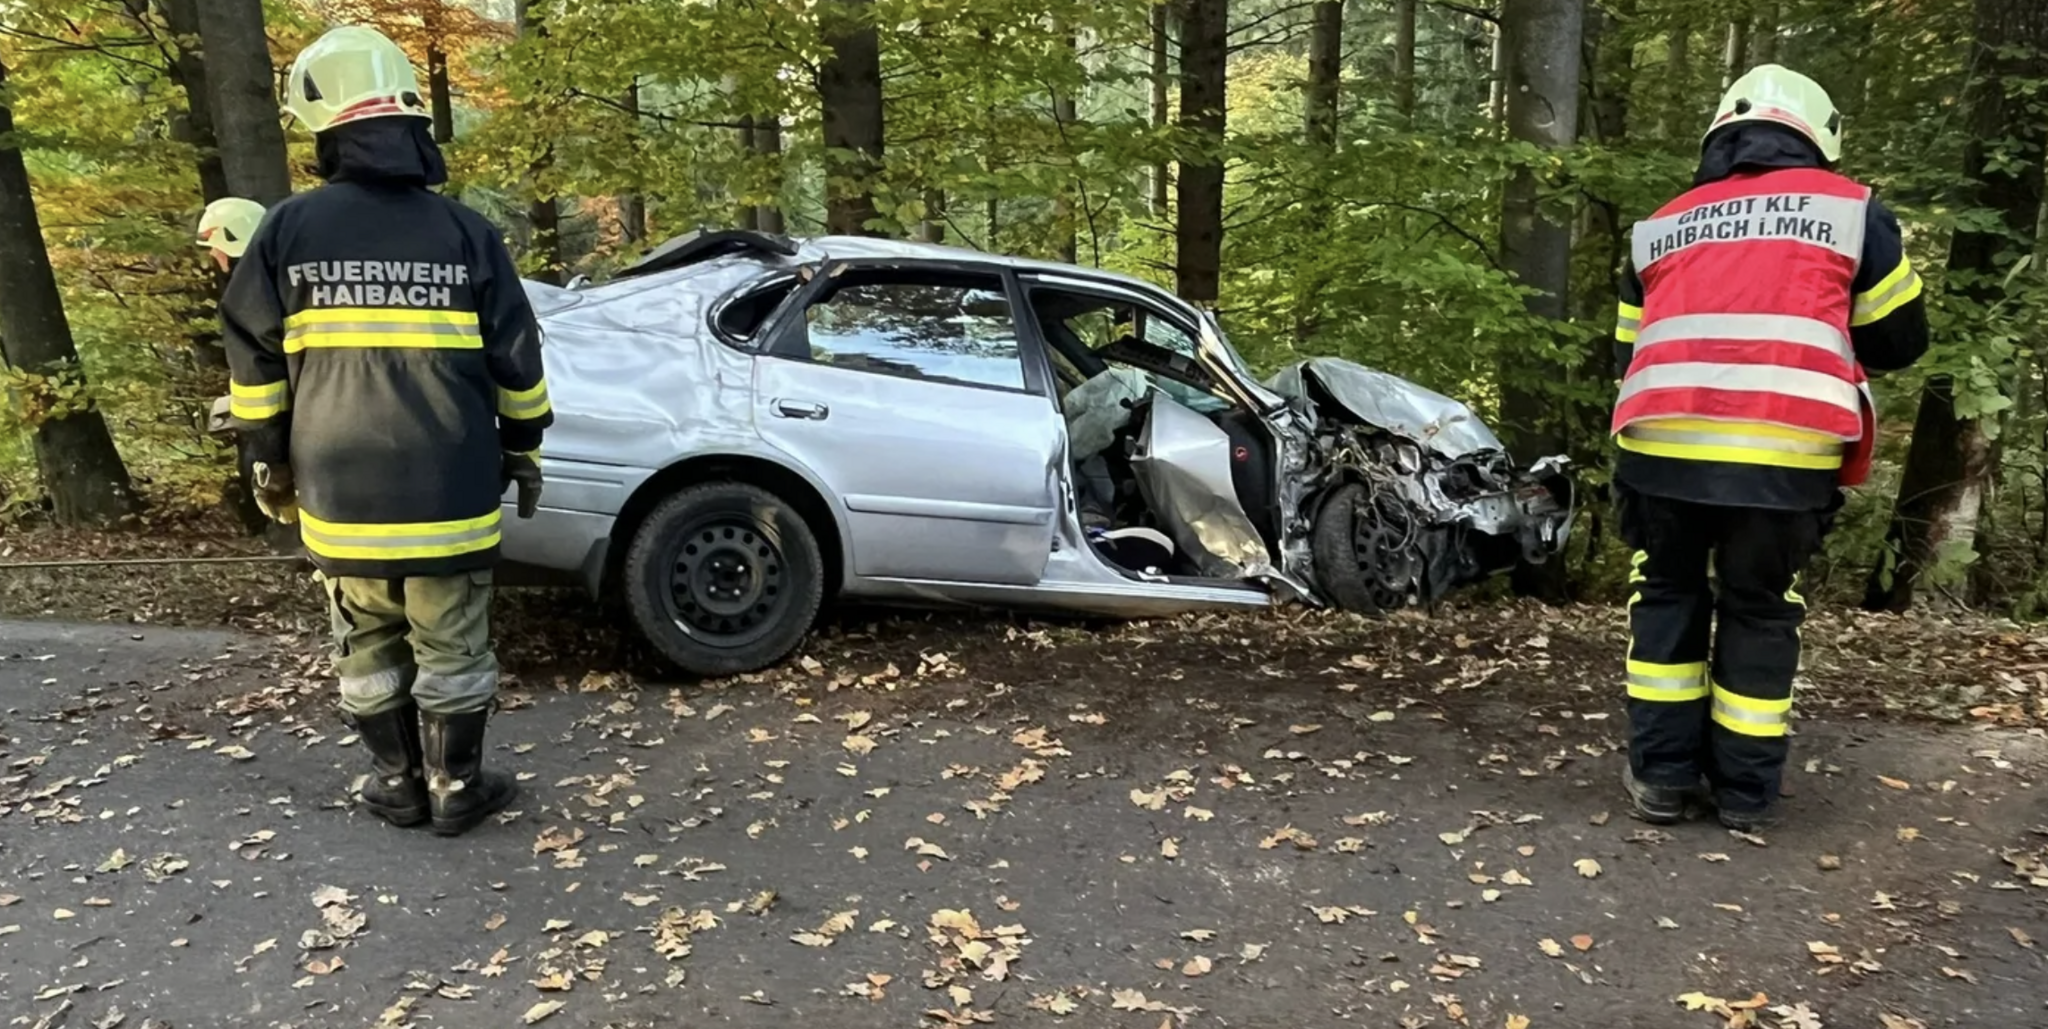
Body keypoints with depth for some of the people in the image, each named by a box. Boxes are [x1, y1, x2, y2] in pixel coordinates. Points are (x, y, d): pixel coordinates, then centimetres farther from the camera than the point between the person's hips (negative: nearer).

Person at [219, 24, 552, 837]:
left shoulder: (288, 230, -3)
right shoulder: (465, 232, -3)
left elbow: (255, 370, 2)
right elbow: (516, 364, 0)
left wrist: (271, 467, 15)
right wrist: (524, 451, 14)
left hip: (340, 496, 1)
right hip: (449, 496, -1)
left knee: (369, 652, 17)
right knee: (451, 651, 10)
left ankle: (400, 786, 27)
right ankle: (456, 789, 20)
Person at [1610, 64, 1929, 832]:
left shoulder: (1660, 227, 20)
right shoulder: (1849, 208, 12)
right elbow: (1899, 340, 17)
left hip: (1662, 447, 2)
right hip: (1784, 455, -1)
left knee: (1666, 597, 18)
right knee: (1759, 610, 14)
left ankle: (1662, 776, 18)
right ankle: (1745, 792, 21)